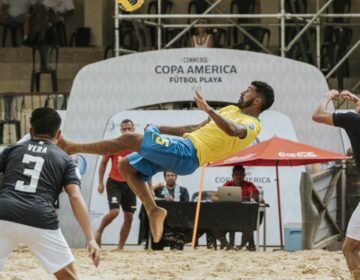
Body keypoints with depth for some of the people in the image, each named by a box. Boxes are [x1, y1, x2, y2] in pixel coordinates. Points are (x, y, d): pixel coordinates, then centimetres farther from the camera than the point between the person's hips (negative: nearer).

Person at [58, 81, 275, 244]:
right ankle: (154, 211, 4)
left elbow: (233, 130, -32)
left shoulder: (251, 125, -6)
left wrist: (209, 110, -44)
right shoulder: (232, 110, 25)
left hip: (187, 154, -10)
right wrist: (160, 129, 26)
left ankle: (74, 148, -11)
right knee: (127, 166, 6)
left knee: (130, 139, -18)